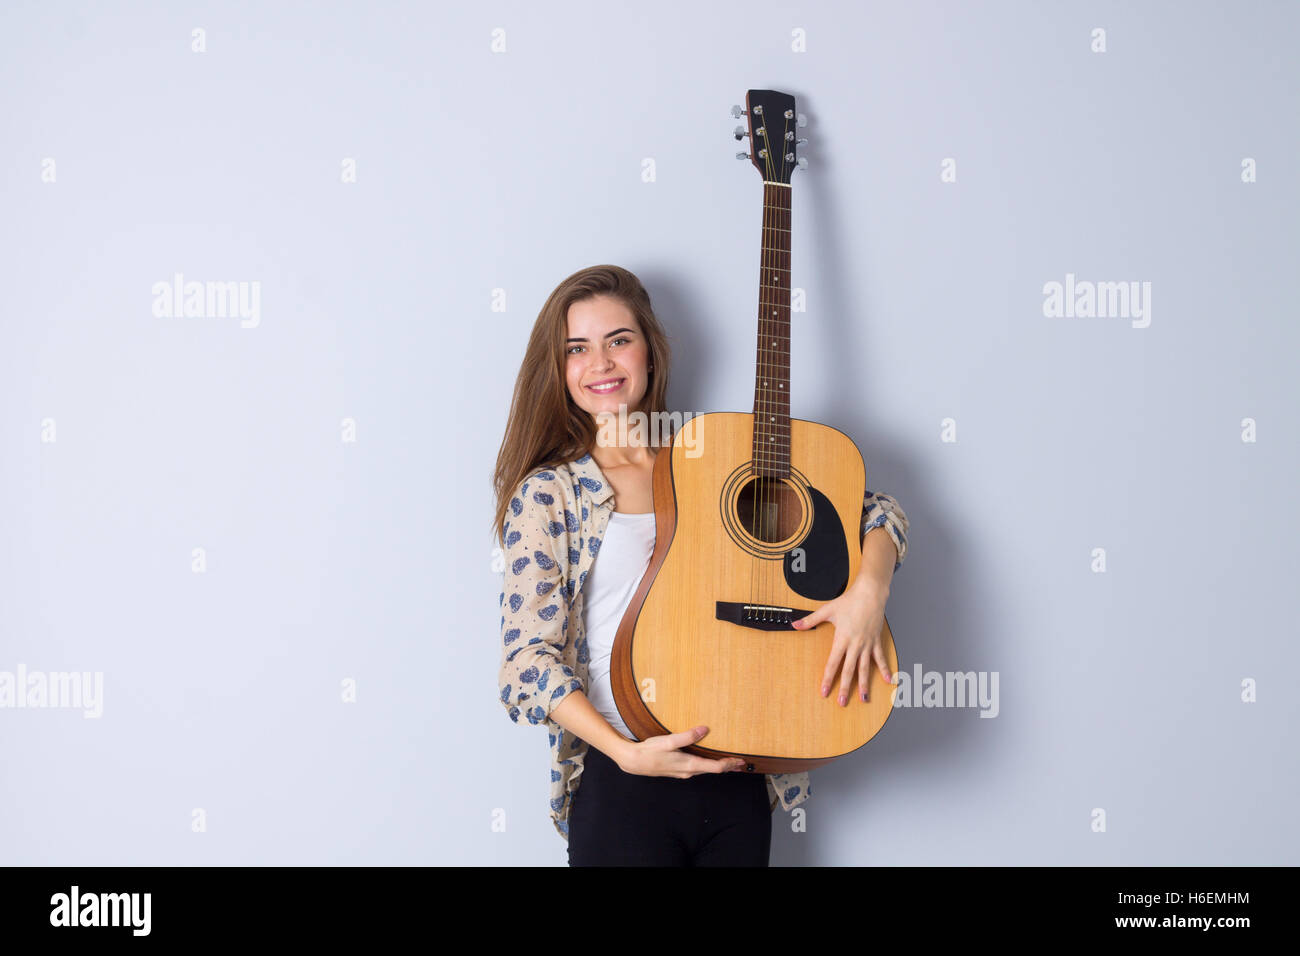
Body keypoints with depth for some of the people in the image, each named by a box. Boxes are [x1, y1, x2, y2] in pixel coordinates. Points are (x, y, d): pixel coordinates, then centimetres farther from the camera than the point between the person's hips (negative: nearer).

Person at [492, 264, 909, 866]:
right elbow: (527, 660, -9)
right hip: (620, 782, -3)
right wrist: (626, 751, -20)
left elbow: (874, 512, 8)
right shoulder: (547, 492, -2)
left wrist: (869, 592, -12)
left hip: (738, 775, 3)